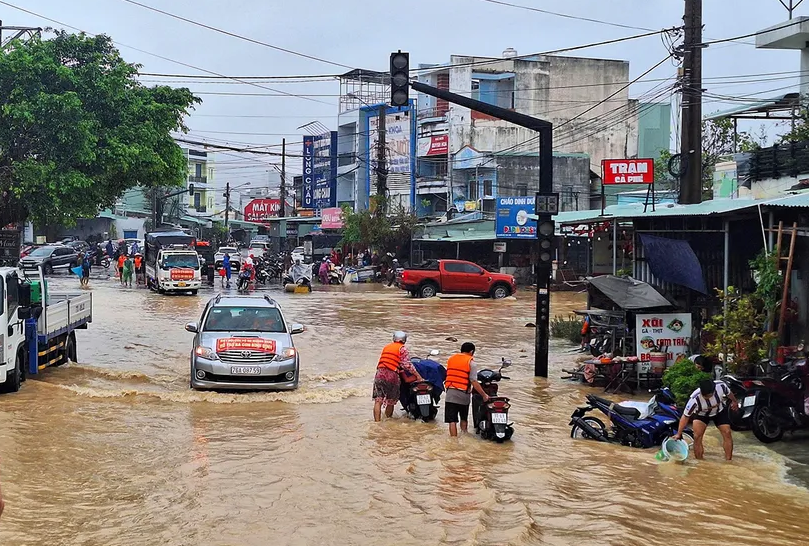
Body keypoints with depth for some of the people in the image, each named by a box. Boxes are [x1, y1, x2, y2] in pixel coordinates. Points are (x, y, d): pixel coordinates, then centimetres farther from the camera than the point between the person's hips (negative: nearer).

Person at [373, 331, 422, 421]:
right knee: (391, 401, 10)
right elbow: (406, 364, -4)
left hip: (380, 372, 4)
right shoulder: (402, 348, 5)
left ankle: (377, 421, -13)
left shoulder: (386, 347, 22)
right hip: (392, 375, -4)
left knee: (378, 400, -4)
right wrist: (417, 375, -1)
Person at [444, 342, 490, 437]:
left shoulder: (451, 359, 11)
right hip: (463, 393, -2)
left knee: (452, 420, -1)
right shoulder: (470, 362, -3)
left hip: (450, 393, 2)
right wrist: (484, 395, -6)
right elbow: (474, 382, -10)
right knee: (464, 418, 19)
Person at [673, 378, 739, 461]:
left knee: (727, 433, -10)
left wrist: (734, 401, 11)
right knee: (697, 436, -17)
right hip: (701, 414, -2)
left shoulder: (721, 386, -35)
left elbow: (728, 393, -9)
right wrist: (679, 434, -34)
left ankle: (728, 461, -1)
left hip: (720, 411, 2)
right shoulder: (694, 399, -40)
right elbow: (685, 416, -30)